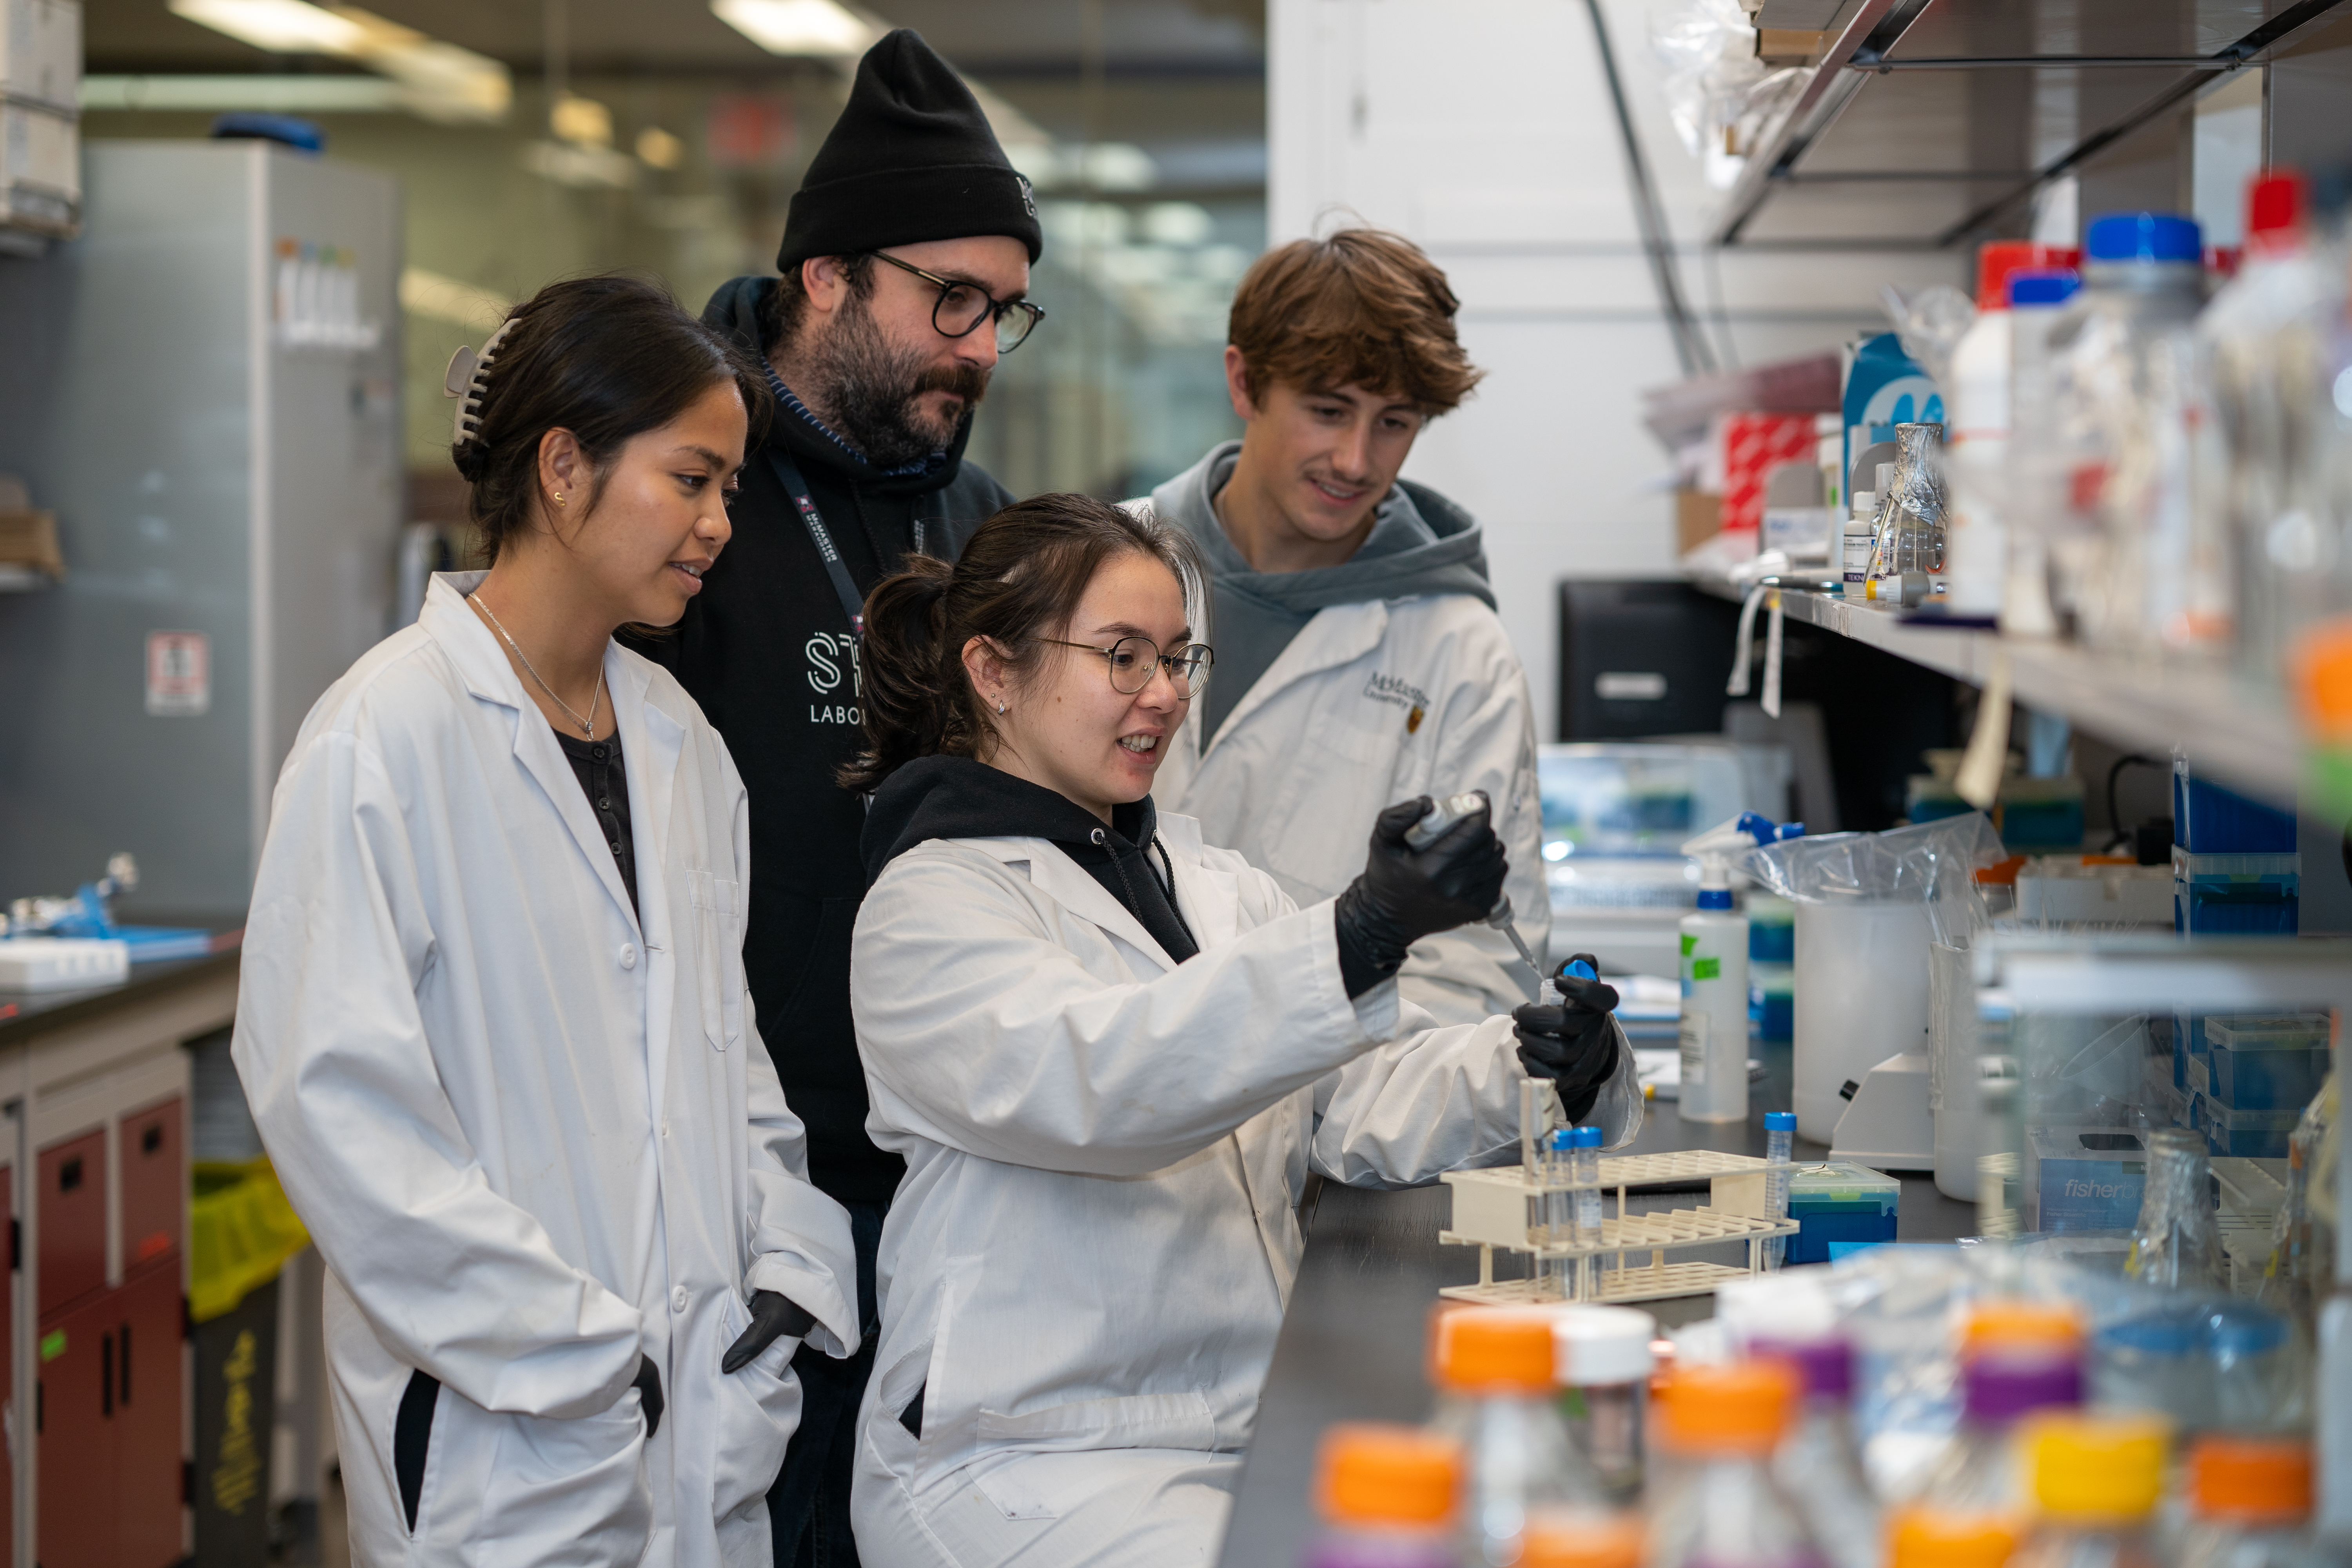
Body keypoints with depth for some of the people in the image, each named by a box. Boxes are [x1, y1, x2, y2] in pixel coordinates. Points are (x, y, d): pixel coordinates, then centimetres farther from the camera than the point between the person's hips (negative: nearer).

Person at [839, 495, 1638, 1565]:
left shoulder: (1214, 886, 19)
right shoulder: (931, 905, -5)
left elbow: (1366, 1096, 8)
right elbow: (1090, 1080, -24)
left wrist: (1524, 1072, -15)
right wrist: (1360, 937, -36)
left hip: (1260, 1426, 7)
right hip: (1039, 1463, -6)